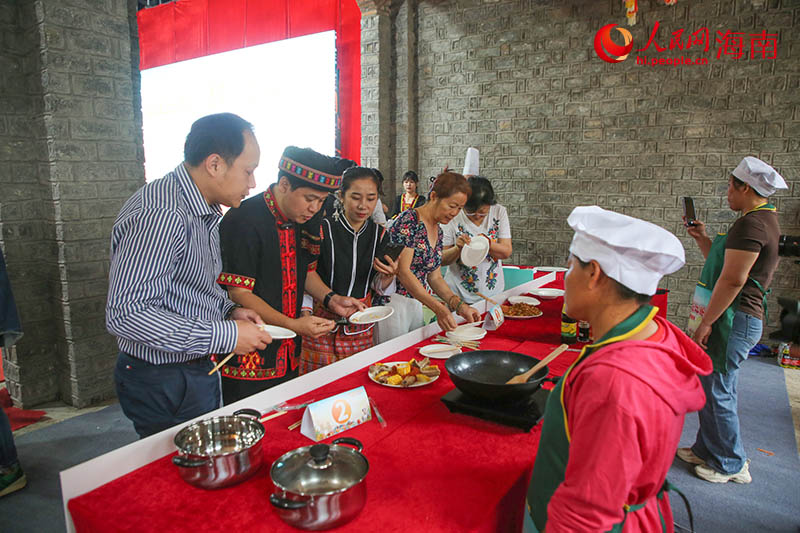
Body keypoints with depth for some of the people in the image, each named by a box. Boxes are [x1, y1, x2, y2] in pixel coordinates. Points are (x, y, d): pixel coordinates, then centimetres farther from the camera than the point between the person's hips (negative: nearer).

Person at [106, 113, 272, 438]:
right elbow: (125, 314, -31)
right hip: (164, 384, -9)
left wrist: (229, 310, 1)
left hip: (199, 371, 9)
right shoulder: (162, 216, -26)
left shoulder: (203, 210, 7)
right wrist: (225, 335, -27)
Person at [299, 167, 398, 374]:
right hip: (323, 324, -3)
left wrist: (389, 275, -11)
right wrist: (305, 313, -21)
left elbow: (378, 288, 9)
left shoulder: (379, 234, 3)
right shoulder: (322, 230, -10)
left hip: (360, 329, 4)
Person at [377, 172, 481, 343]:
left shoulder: (437, 231, 11)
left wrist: (459, 304, 0)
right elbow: (403, 271, -21)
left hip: (417, 303, 8)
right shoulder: (409, 220, -14)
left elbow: (434, 277, 14)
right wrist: (438, 308, -25)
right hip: (394, 301, -8)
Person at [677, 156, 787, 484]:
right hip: (739, 318, 11)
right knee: (708, 387, 18)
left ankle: (731, 465, 16)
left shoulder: (751, 223, -18)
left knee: (718, 392, 0)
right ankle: (706, 450, 31)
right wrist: (702, 239, 17)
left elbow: (732, 280, -23)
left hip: (734, 319, -11)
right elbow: (724, 266, 20)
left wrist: (705, 323, -19)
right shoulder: (765, 219, 17)